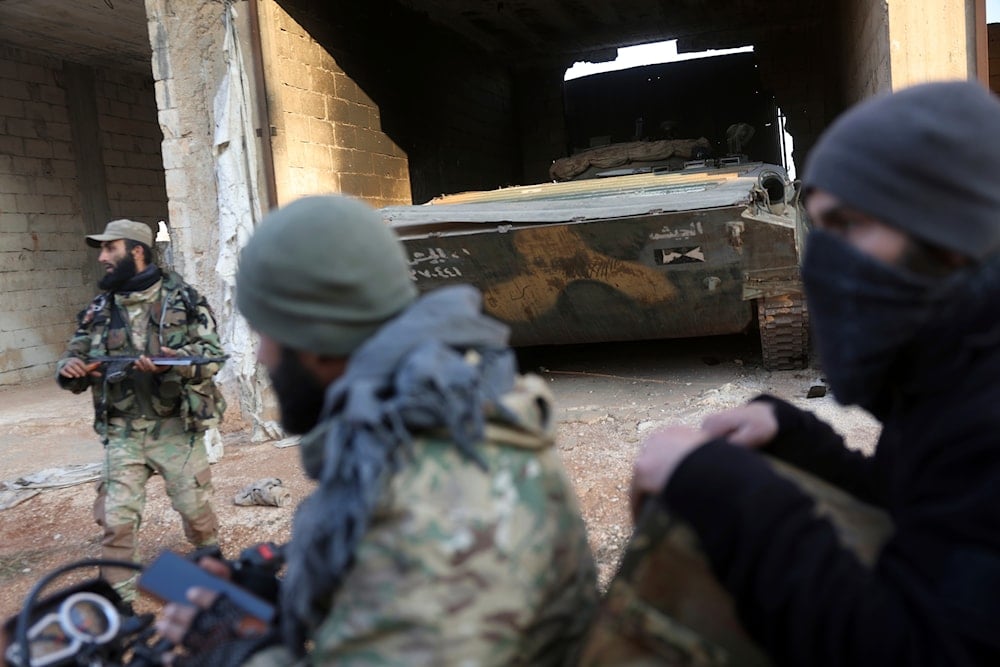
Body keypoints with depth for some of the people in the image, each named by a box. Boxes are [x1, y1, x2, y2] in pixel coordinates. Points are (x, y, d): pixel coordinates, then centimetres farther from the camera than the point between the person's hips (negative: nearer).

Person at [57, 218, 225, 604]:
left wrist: (172, 363, -27)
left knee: (195, 509, 10)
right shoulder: (98, 310, 7)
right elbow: (72, 360, 13)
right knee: (116, 519, 1)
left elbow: (213, 356, -9)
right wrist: (70, 369, -12)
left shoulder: (183, 299, -3)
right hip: (123, 433, 3)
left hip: (176, 428, -2)